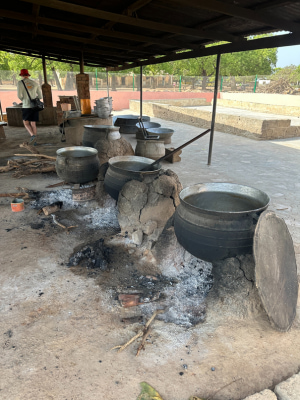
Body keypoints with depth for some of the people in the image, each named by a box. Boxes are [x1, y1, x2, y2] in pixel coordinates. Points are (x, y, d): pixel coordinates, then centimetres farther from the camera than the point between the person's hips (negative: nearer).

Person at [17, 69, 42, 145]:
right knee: (33, 123, 10)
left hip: (26, 106, -4)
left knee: (26, 122, 9)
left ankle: (32, 135, -16)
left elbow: (19, 95, -9)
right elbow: (40, 96, 11)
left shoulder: (20, 83, -2)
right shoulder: (35, 83, 9)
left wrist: (23, 100, 12)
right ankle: (34, 141, 10)